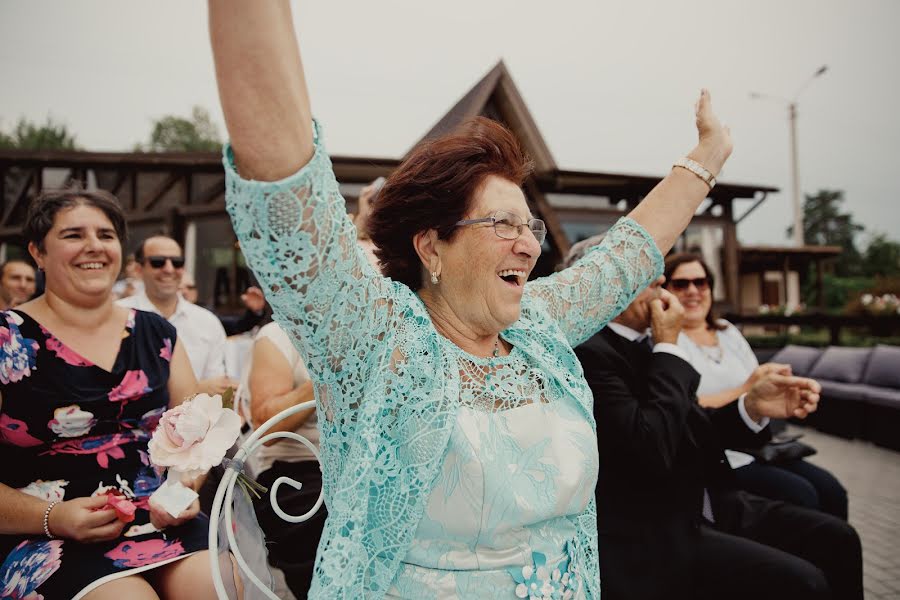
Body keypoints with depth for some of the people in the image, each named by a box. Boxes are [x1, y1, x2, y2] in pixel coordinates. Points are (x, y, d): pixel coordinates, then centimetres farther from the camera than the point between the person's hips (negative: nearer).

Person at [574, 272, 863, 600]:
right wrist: (667, 346, -18)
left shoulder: (645, 342, 9)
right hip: (656, 535, -9)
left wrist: (752, 405, -3)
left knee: (837, 539, 3)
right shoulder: (590, 352, -20)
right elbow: (652, 451, -27)